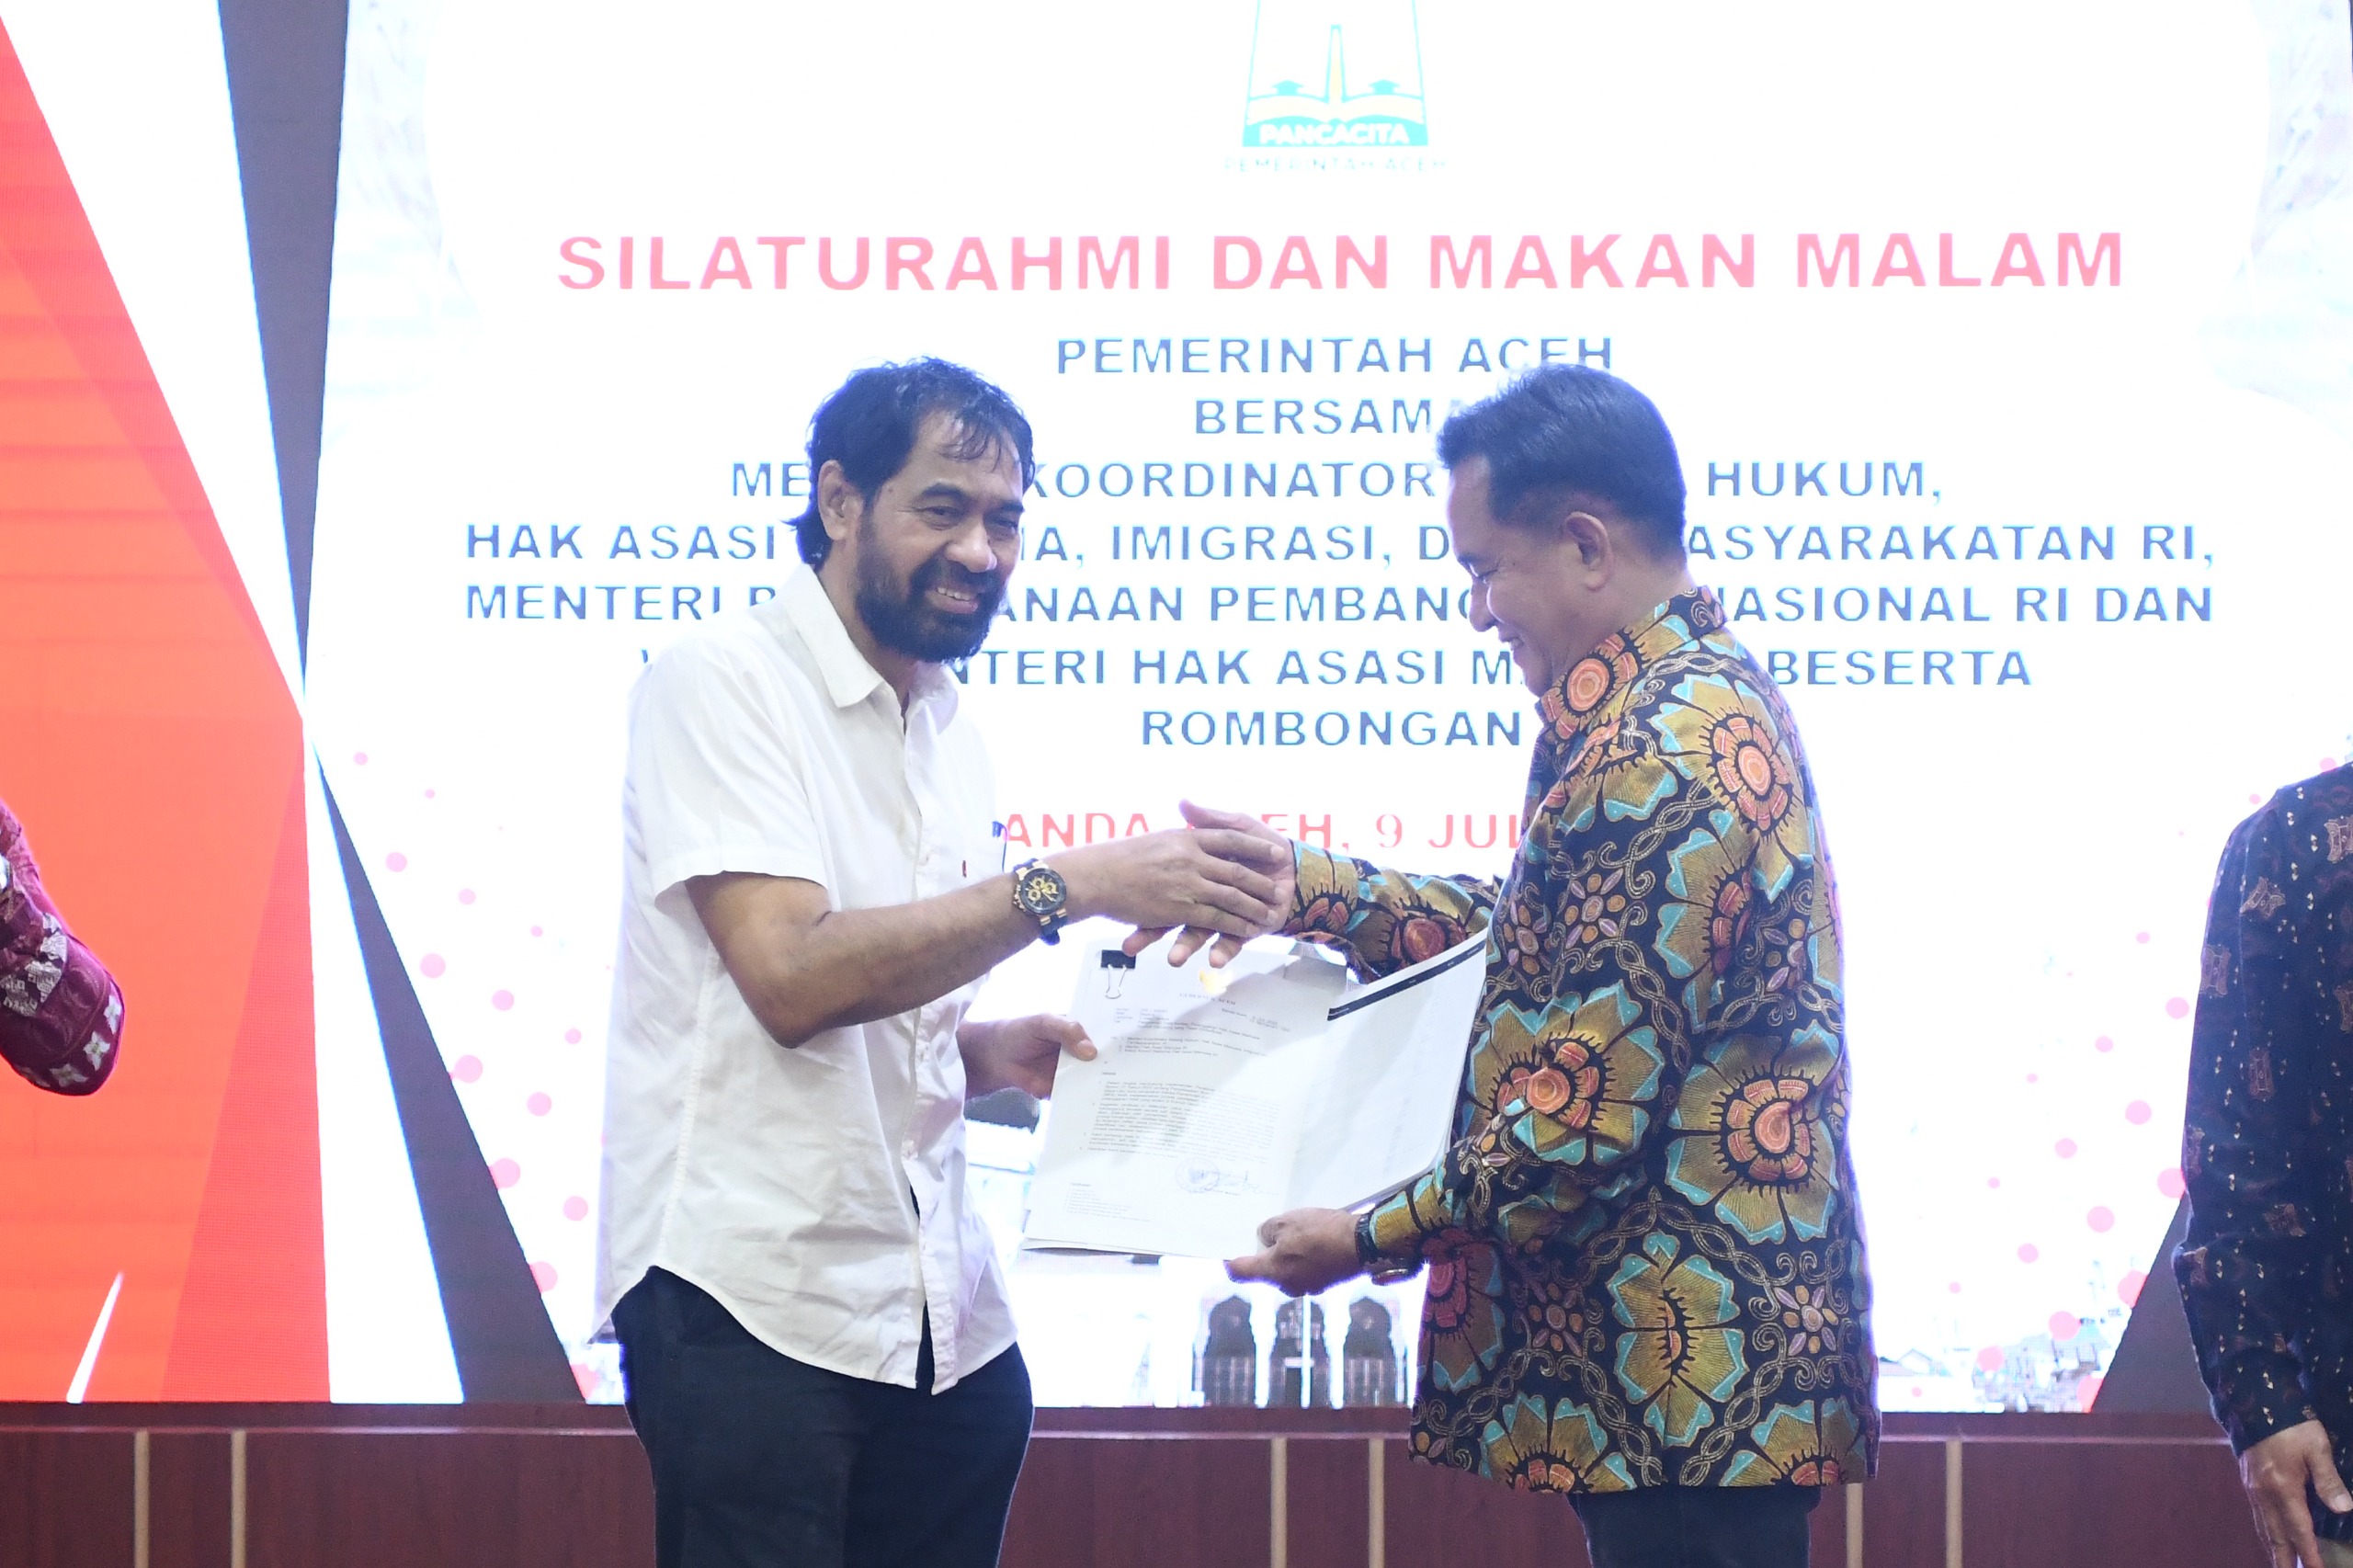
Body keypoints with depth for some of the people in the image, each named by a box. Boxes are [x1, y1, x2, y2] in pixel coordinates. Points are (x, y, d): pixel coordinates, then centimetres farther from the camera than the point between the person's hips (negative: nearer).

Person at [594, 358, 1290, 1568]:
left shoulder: (942, 728, 16)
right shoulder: (723, 684, -7)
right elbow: (790, 977, -21)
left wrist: (991, 1053, 3)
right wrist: (1071, 887, -23)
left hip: (936, 1311, 7)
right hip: (755, 1297, -7)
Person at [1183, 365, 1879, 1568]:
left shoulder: (1659, 759, -20)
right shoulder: (1700, 697, 14)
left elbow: (1585, 1119, -21)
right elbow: (1560, 947, 21)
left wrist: (1374, 1240, -10)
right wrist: (1306, 888, 19)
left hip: (1692, 1362, -11)